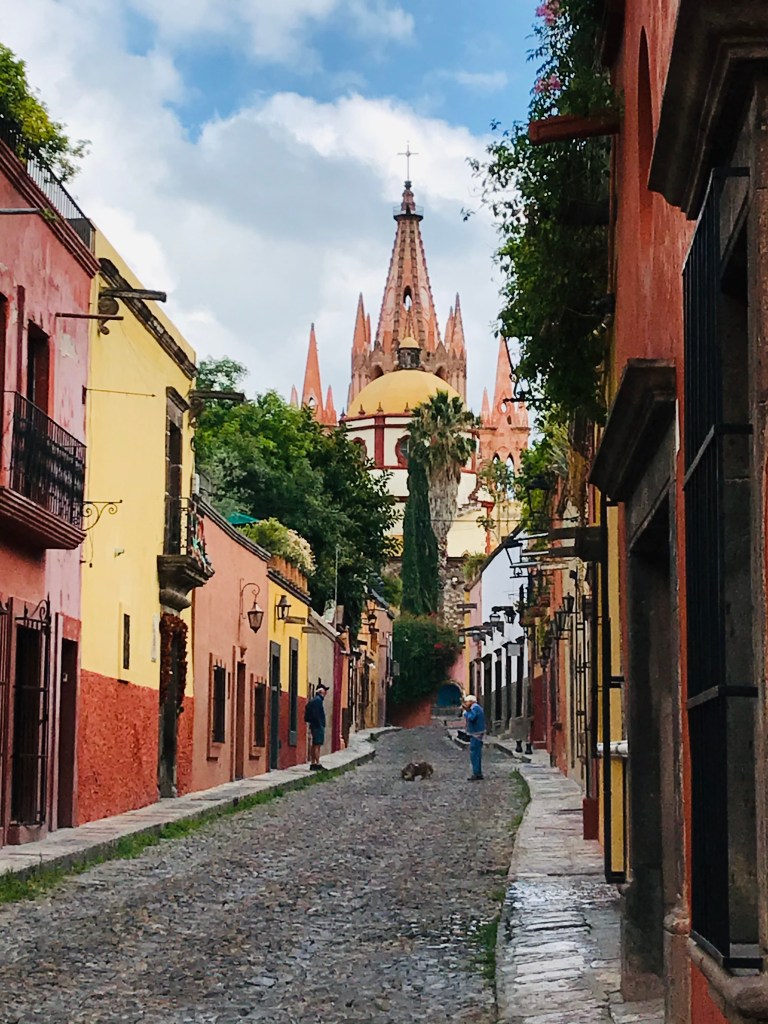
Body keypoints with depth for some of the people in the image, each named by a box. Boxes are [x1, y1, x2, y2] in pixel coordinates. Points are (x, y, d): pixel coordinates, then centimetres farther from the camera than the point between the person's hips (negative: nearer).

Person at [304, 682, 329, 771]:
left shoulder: (314, 700, 18)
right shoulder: (318, 700, -13)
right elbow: (316, 715, -20)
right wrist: (320, 725, -18)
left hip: (313, 725, 10)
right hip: (318, 726, -10)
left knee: (314, 745, 12)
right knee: (317, 745, -10)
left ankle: (312, 763, 16)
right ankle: (317, 763, -11)